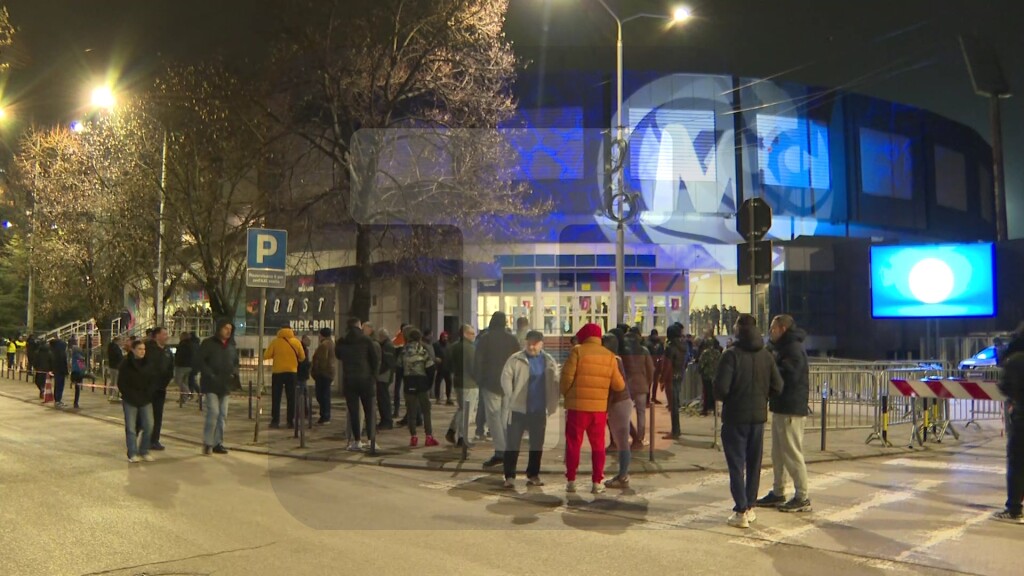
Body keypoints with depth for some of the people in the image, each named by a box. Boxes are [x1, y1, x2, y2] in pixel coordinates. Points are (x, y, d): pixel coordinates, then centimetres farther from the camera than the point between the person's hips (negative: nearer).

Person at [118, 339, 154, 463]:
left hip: (146, 401, 3)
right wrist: (130, 396, -8)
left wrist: (148, 395, 1)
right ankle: (132, 454, 8)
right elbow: (121, 384, -2)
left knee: (149, 426, -2)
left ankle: (144, 451, 11)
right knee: (131, 428, 0)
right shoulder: (126, 364, -3)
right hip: (130, 401, -3)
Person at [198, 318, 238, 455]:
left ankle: (218, 443, 15)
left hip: (225, 386, 6)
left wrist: (234, 373, 2)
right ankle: (207, 443, -2)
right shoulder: (208, 343, -5)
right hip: (211, 385, -6)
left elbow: (235, 363, 22)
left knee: (222, 415, 7)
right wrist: (210, 375, -18)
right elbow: (200, 361, -10)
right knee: (213, 412, -14)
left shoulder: (231, 346, 12)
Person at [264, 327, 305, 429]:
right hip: (292, 372, 1)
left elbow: (266, 356, -4)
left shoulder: (275, 341, -2)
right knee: (291, 398, 6)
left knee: (276, 398, 6)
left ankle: (275, 421, 3)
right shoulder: (296, 342, 2)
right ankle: (291, 421, 4)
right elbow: (302, 357, 7)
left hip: (278, 372, -1)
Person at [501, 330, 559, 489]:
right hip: (518, 409, -3)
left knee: (537, 444, 10)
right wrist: (512, 397, -10)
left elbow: (555, 382, 8)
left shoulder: (549, 361, 4)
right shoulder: (516, 359, -5)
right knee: (512, 443, -1)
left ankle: (533, 475, 23)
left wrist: (552, 404, 2)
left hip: (539, 410, 3)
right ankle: (510, 476, 6)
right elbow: (506, 378, -6)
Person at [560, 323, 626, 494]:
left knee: (573, 444, 8)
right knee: (598, 445, 12)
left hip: (577, 405, -2)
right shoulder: (609, 356, 3)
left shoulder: (578, 351, -6)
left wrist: (565, 393, 8)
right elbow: (618, 385, 1)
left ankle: (571, 481, 11)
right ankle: (597, 482, 11)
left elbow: (567, 376, -11)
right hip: (599, 407, 2)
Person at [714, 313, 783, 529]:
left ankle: (741, 512, 0)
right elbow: (777, 386, 1)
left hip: (735, 417, -5)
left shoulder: (731, 355, -15)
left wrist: (722, 398, 0)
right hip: (758, 416, 5)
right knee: (754, 464, 16)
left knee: (736, 465, 1)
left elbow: (721, 387, -21)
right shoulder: (766, 355, 2)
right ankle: (749, 507, 24)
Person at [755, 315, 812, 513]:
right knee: (778, 453, 15)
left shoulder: (794, 349, -15)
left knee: (792, 454, -4)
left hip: (791, 409, -10)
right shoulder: (781, 348, 18)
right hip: (780, 407, 10)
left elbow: (789, 376, -25)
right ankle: (777, 493, 24)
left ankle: (802, 498, 4)